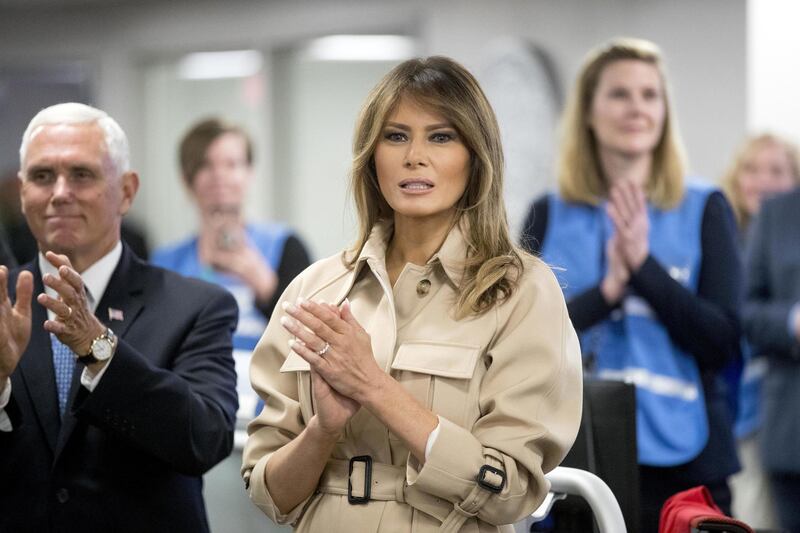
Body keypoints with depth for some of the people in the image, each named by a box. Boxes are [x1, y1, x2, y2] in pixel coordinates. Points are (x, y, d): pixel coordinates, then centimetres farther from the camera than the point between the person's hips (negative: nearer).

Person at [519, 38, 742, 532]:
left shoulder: (704, 210, 2)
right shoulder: (549, 216, 7)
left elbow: (724, 341, -5)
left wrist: (643, 263, -15)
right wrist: (608, 289, -16)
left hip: (680, 460, -1)